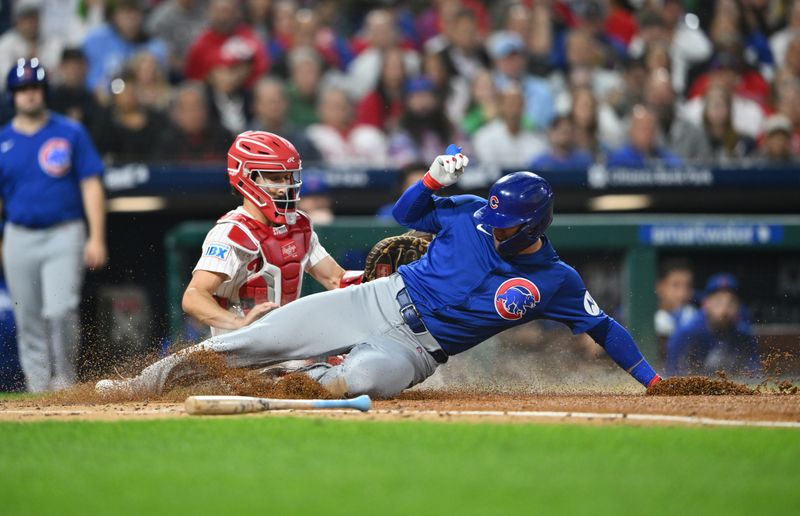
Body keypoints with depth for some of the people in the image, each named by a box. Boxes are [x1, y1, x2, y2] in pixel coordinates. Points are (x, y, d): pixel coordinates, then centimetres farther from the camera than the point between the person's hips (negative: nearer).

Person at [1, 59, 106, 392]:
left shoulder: (70, 133, 2)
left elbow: (91, 186, 0)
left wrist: (96, 237, -8)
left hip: (64, 236, -3)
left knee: (60, 311, -18)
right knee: (28, 321, 5)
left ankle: (65, 380, -1)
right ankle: (39, 388, 15)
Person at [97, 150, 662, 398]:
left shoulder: (556, 281, -6)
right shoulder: (473, 214, 0)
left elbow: (603, 325, 2)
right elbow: (408, 212, 10)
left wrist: (651, 378, -2)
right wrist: (436, 179, -11)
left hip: (415, 349, -2)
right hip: (383, 299, 3)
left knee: (364, 374, -39)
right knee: (268, 334, -11)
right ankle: (154, 377, -3)